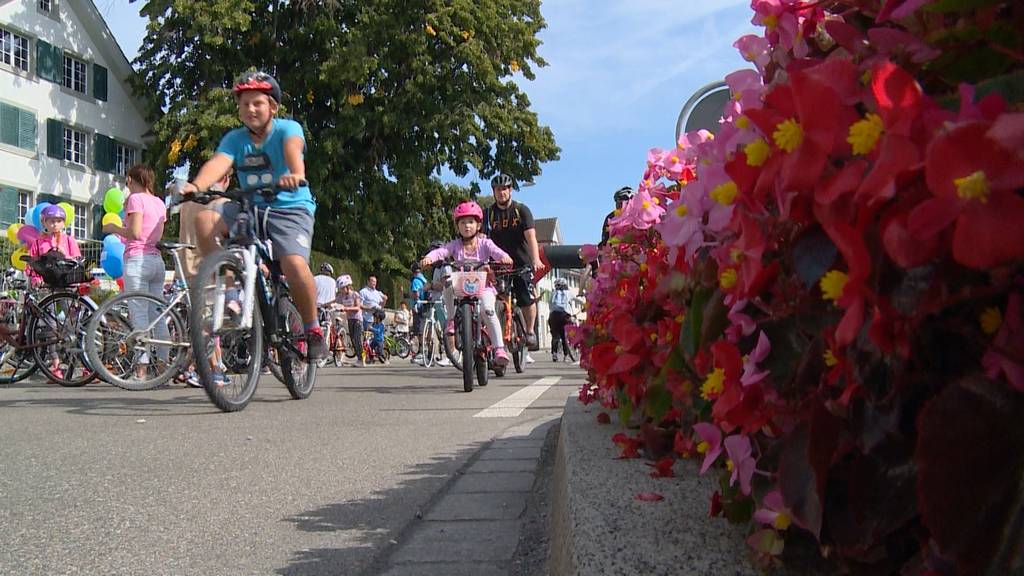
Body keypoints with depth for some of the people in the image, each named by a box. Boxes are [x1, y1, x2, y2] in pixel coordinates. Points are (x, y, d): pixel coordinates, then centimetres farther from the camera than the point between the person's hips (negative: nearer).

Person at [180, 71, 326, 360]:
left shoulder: (288, 128, -6)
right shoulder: (234, 139, 3)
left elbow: (293, 149, -29)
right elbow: (218, 163, -16)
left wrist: (295, 175, -52)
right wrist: (196, 186, -37)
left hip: (291, 209, -4)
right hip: (250, 207, 4)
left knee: (295, 264, -28)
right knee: (205, 219, -22)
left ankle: (313, 330, -6)